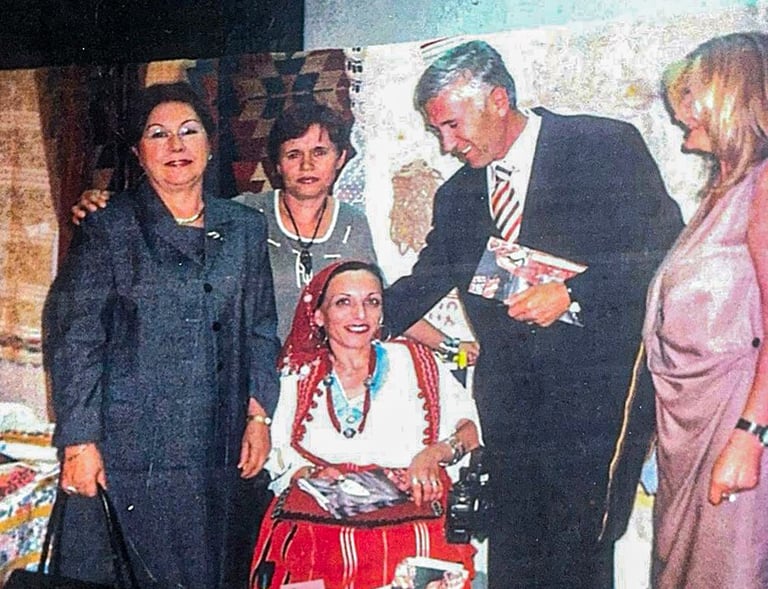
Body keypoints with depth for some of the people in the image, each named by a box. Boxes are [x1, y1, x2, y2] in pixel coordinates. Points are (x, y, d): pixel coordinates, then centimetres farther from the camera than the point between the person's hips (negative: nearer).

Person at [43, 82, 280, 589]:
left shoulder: (245, 228, 9)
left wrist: (259, 415, 5)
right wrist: (79, 441, -9)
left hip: (220, 449, 3)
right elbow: (73, 337, -4)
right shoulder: (109, 230, -2)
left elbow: (261, 330, 13)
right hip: (129, 448, -3)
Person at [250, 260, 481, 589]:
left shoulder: (414, 362, 10)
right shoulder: (297, 376, 13)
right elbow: (277, 457, 7)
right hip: (319, 523, 1)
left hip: (412, 525, 0)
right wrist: (311, 474, -13)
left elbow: (471, 429, 7)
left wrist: (434, 453, -12)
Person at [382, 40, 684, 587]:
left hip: (599, 392, -5)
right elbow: (425, 282, 21)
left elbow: (667, 249, -7)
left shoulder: (608, 146, -2)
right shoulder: (457, 196, 15)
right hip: (510, 395, 5)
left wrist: (573, 294, -18)